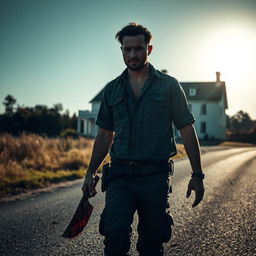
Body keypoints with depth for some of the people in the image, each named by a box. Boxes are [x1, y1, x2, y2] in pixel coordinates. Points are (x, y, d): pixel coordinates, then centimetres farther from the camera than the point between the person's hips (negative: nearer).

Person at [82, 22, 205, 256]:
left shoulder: (169, 85, 3)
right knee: (115, 235, -16)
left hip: (155, 176, -1)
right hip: (120, 176, 2)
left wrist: (197, 175, -3)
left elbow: (187, 131, 2)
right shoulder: (112, 90, 11)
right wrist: (90, 173, 12)